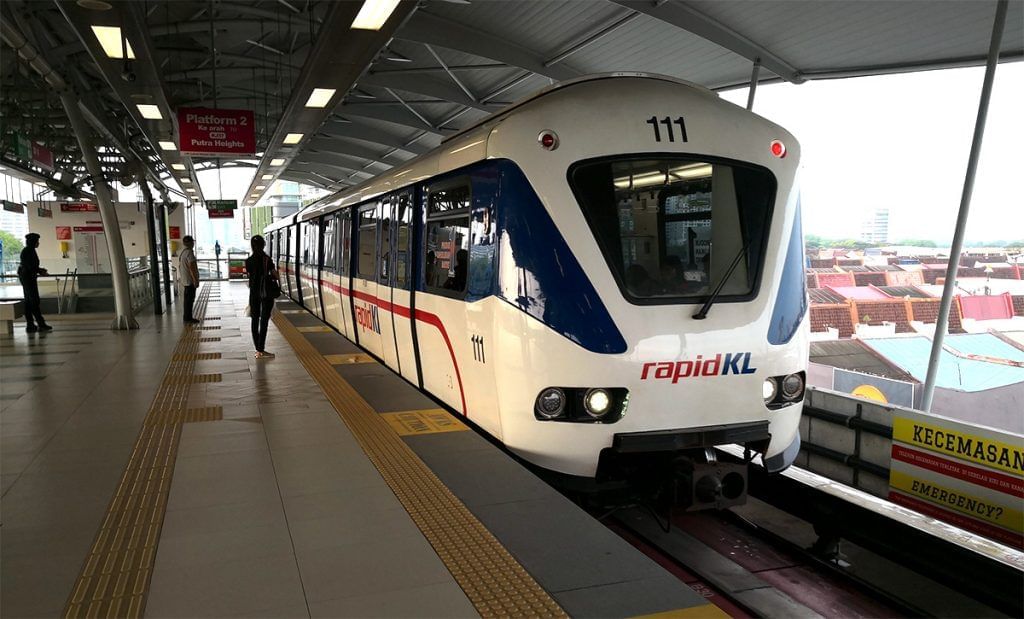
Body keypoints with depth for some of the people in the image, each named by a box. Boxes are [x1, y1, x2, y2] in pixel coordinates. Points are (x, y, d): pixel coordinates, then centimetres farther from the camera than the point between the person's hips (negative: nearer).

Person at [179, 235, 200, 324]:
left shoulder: (181, 252, 14)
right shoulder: (189, 252, -18)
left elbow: (179, 266, 20)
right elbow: (192, 267, -23)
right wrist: (196, 280, -22)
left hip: (185, 280, 10)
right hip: (190, 280, -10)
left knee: (187, 299, 15)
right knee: (190, 299, -6)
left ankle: (187, 318, 21)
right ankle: (188, 319, -3)